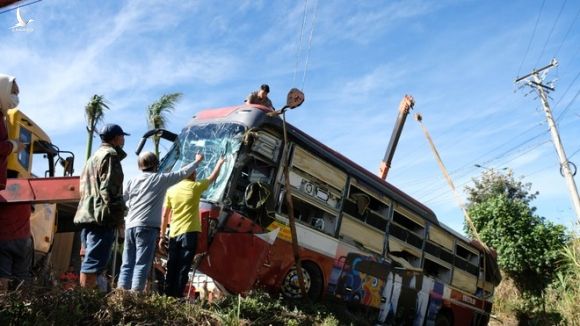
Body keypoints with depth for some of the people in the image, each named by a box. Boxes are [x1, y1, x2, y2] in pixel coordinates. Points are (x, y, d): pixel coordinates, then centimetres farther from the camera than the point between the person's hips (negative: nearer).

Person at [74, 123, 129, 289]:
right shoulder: (110, 155, -5)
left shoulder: (94, 156, 26)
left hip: (87, 215, 10)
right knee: (93, 263, -13)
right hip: (101, 217, -10)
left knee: (90, 261, 12)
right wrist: (118, 215, -14)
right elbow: (109, 189, -16)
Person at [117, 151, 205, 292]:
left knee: (127, 264, 7)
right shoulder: (161, 179, 3)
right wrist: (197, 161, 24)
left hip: (130, 226, 5)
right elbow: (183, 173, 11)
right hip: (147, 226, -5)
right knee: (142, 264, -6)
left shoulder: (133, 181, 14)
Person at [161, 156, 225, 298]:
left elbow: (165, 215, 8)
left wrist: (162, 236, 13)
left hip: (174, 234, 4)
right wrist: (220, 162, 31)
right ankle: (177, 296, -5)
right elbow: (213, 177, 15)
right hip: (189, 233, -4)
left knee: (171, 268, 11)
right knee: (183, 268, -3)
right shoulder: (195, 186, -2)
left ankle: (168, 295, 12)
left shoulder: (172, 190, 8)